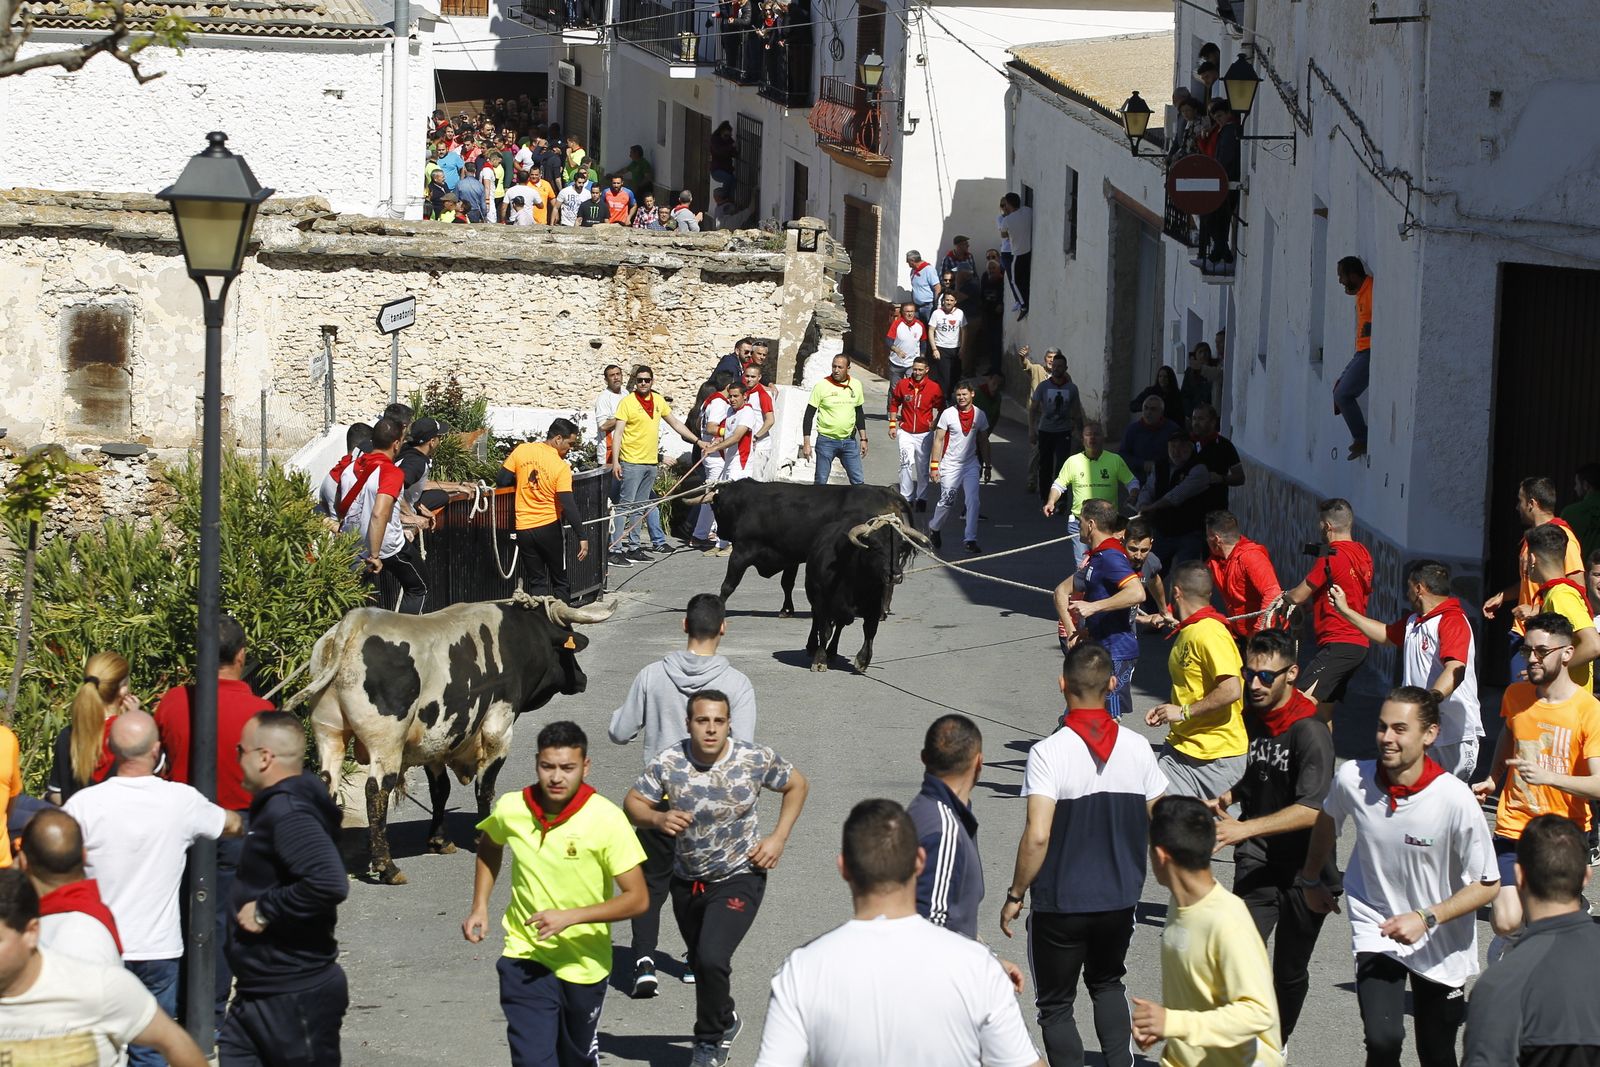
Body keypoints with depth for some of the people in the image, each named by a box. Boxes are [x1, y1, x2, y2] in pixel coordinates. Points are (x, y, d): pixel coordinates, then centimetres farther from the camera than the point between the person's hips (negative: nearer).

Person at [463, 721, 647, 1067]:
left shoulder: (607, 820, -20)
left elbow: (638, 899, -19)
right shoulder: (511, 810, -10)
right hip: (526, 959, 0)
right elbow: (488, 846, 15)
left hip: (584, 964, 0)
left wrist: (569, 917, -28)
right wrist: (480, 906, 5)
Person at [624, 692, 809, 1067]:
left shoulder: (756, 759, -16)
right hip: (687, 881, 4)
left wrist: (778, 838, -6)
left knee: (711, 960, -22)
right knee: (701, 964, 21)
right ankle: (725, 1020, 51)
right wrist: (658, 818, -27)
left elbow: (796, 785, 2)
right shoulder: (668, 762, -15)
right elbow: (633, 803, -5)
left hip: (739, 879, -4)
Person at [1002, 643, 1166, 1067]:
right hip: (1120, 900, 4)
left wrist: (1015, 895, -11)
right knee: (1107, 983, 27)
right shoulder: (1137, 748, -5)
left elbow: (1037, 836, -24)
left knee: (1055, 1004, 12)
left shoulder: (1049, 753, -19)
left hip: (1060, 904, -4)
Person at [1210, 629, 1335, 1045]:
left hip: (1304, 868, -4)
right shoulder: (1251, 716, 4)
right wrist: (1228, 799, 5)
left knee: (1289, 971, 12)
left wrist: (1243, 828, -35)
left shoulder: (1309, 731, -19)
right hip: (1258, 860, 4)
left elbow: (1311, 810, -28)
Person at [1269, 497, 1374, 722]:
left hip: (1338, 644, -10)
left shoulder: (1332, 557, -13)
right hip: (1359, 643, 10)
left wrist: (1284, 597, 16)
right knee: (1323, 711, 15)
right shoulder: (1362, 553, 13)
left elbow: (1298, 596, -9)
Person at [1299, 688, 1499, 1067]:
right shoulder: (1352, 779, -16)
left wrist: (1426, 918, -25)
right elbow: (1327, 820, 11)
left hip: (1440, 947, -1)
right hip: (1375, 930, 1)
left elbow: (1487, 884, -14)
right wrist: (1312, 880, 24)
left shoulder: (1455, 799, -24)